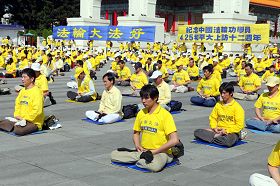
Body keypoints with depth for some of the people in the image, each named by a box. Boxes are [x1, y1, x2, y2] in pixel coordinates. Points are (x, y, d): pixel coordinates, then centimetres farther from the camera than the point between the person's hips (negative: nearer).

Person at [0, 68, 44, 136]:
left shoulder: (37, 91, -13)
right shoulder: (22, 91, 13)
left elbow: (37, 110, -20)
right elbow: (17, 104, 19)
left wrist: (24, 118, -16)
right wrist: (17, 115, 1)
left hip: (33, 122, -7)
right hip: (20, 119, 8)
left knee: (18, 131, -34)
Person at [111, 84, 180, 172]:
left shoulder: (165, 115, -12)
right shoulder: (141, 113, 6)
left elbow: (174, 140, -19)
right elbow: (136, 133, 20)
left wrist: (154, 151, -16)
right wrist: (137, 145, -3)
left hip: (161, 152, -5)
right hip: (143, 151, 5)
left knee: (156, 165, -40)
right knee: (114, 155, -10)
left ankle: (140, 160, -11)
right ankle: (144, 156, -8)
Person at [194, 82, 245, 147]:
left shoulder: (237, 107, -6)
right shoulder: (218, 104, 10)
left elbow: (239, 125, -11)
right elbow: (212, 118, 14)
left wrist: (226, 130, -17)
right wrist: (214, 127, -5)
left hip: (231, 132, -5)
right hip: (218, 130, 5)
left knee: (229, 141, -43)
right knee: (197, 132, -15)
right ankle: (218, 136, -21)